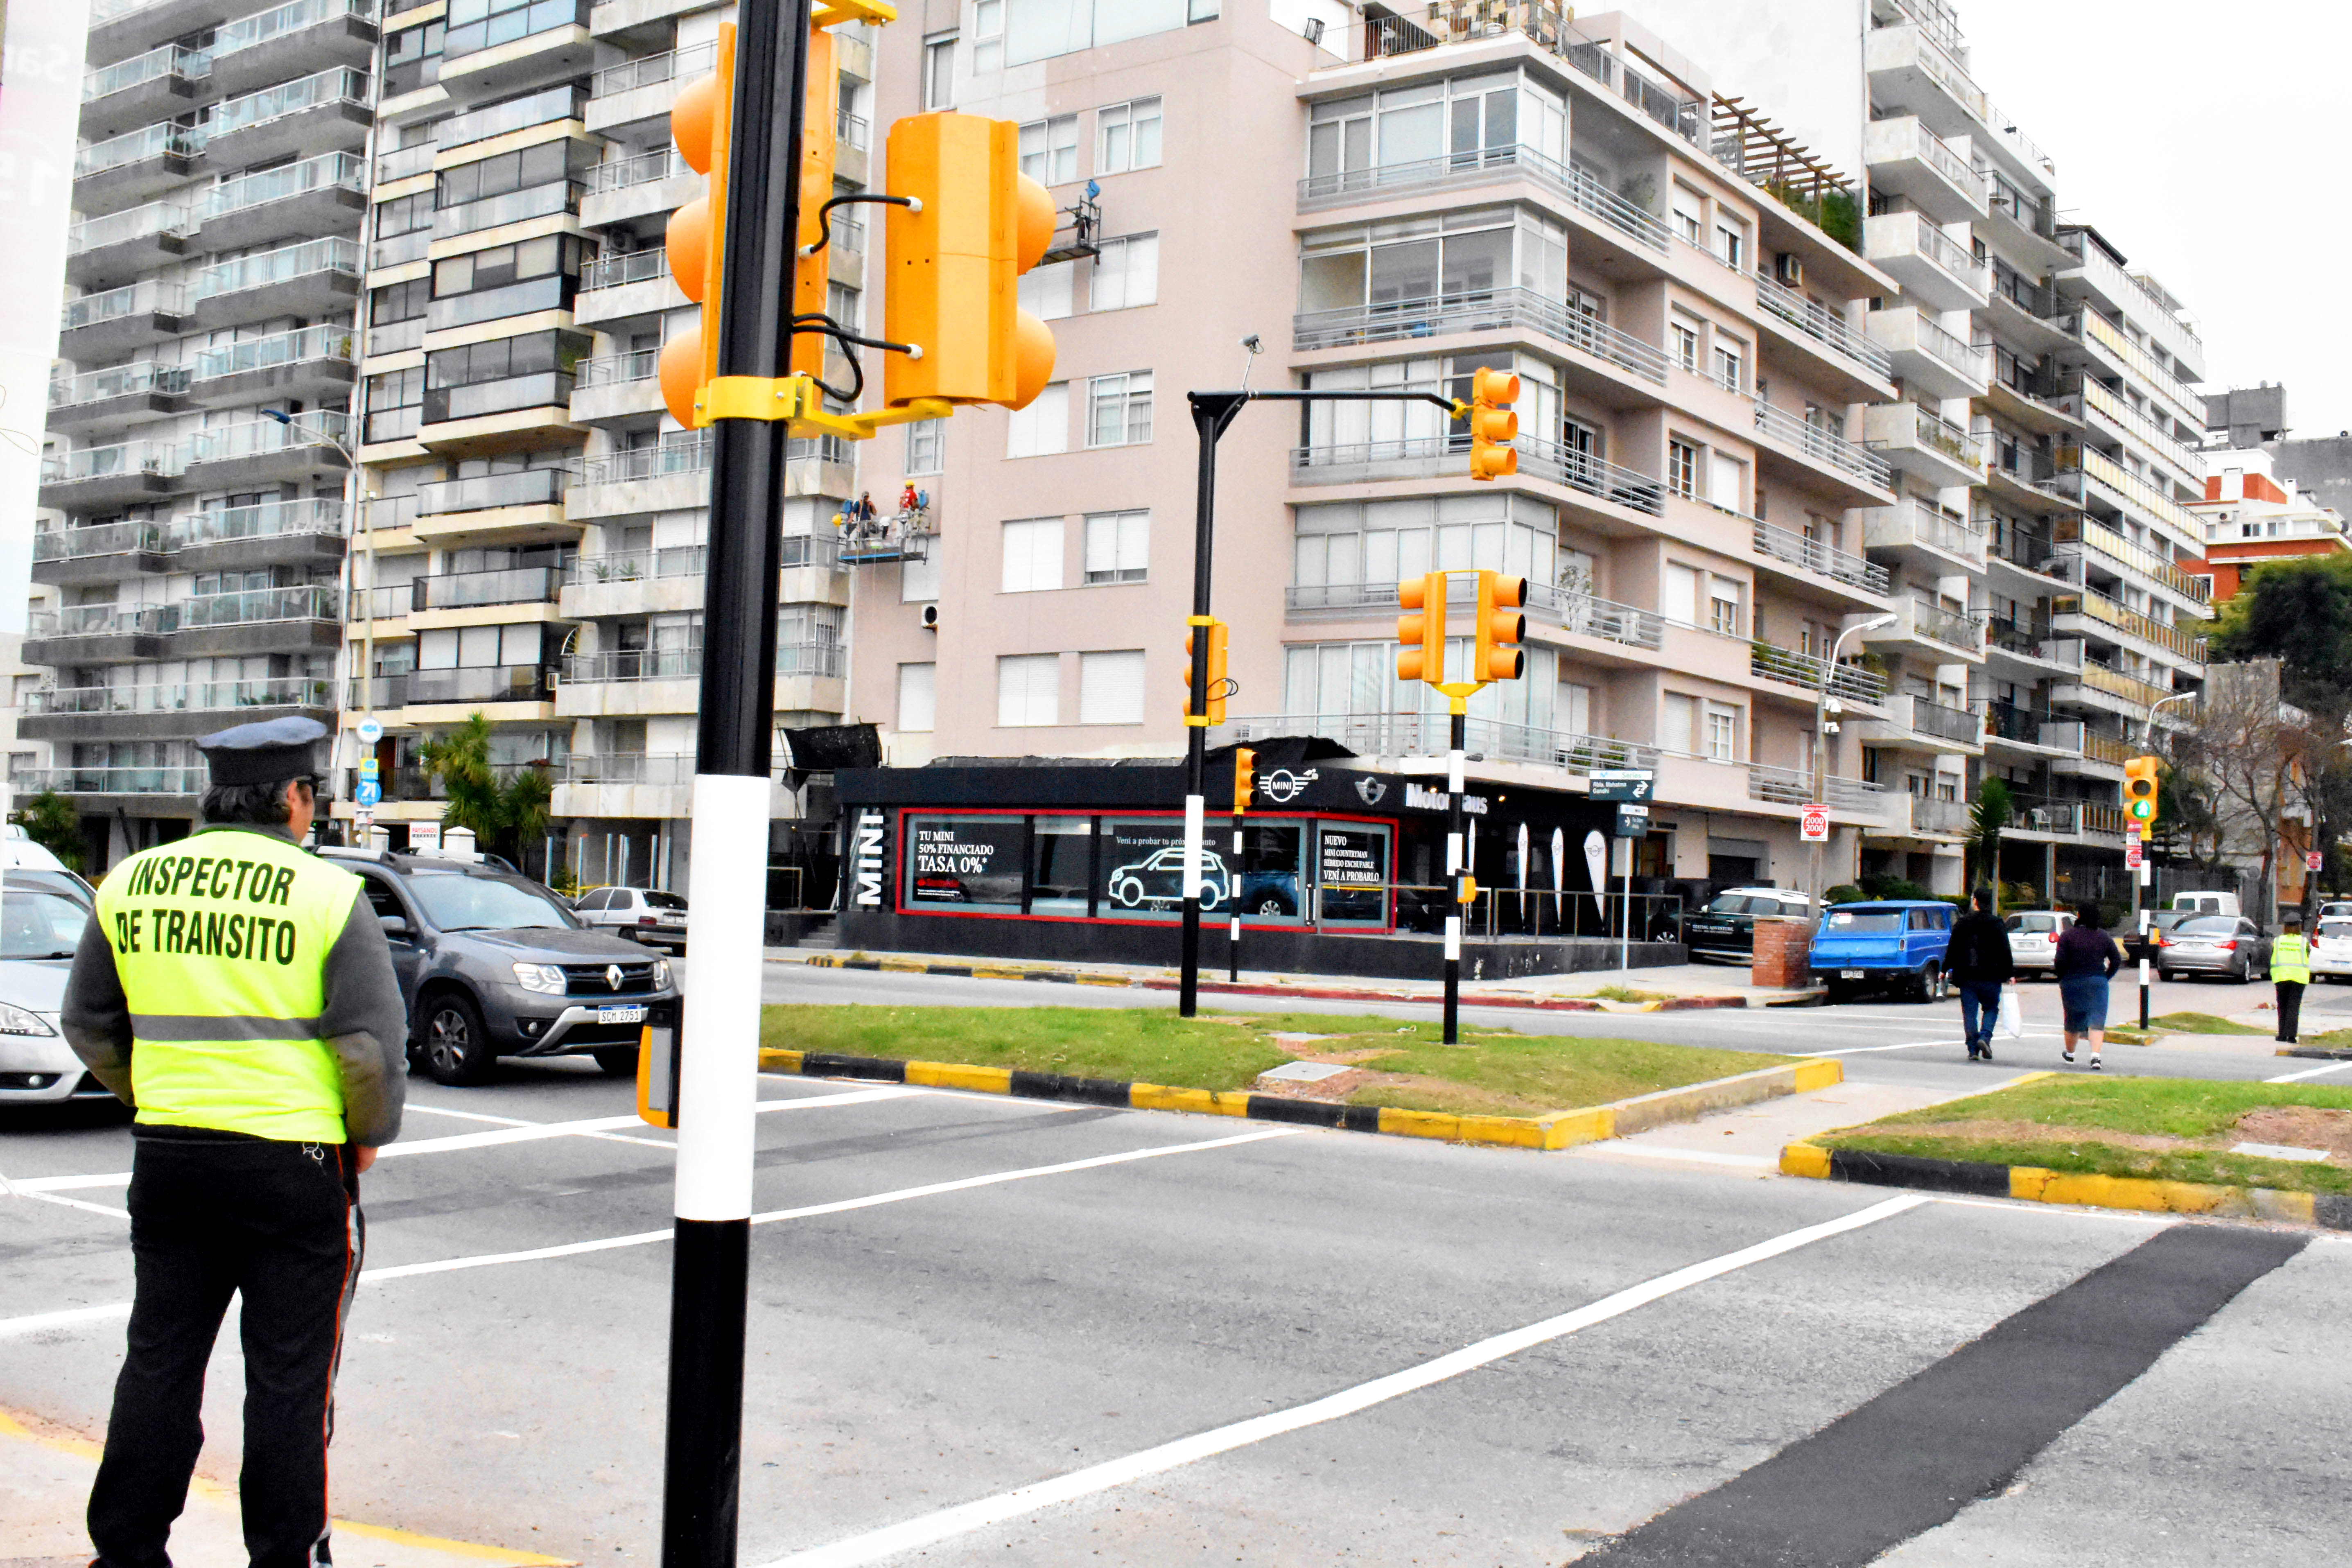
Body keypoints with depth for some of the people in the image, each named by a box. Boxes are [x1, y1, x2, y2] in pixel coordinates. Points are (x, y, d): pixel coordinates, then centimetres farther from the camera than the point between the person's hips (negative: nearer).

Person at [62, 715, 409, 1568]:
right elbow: (374, 1043, -13)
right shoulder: (328, 893, -10)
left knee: (159, 1362, 16)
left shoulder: (131, 882, 5)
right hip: (294, 1163, -4)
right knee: (289, 1376, 6)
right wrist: (368, 1136, 3)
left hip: (166, 1155, 5)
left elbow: (90, 1025, 12)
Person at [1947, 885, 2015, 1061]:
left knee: (1970, 1012, 4)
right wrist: (2010, 974, 4)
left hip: (1966, 976, 1)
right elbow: (2005, 951, -3)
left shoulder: (1962, 923, 2)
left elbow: (1953, 949, 3)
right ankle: (1985, 1037, -9)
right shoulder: (1996, 923, -3)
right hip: (1990, 977, -1)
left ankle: (1973, 1050, -1)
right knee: (1991, 1009, 14)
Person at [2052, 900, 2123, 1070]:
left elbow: (2060, 961, -12)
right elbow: (2117, 961, 3)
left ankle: (2069, 1054, 34)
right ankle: (2095, 1056, -20)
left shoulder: (2068, 935, -7)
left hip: (2073, 983, -1)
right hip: (2098, 983, 1)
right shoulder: (2103, 936, 3)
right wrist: (2105, 977, 14)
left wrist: (2061, 978, 6)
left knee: (2073, 1020, 14)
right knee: (2097, 1020, -3)